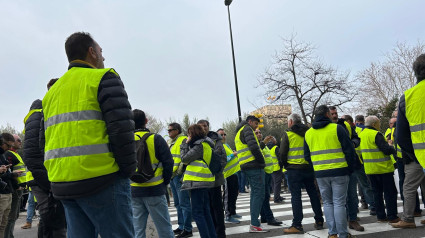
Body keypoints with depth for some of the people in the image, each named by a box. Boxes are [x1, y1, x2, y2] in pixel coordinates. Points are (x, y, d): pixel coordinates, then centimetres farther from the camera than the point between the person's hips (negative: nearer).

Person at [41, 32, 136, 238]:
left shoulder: (53, 90, 20)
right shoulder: (104, 78, -3)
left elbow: (47, 140, 20)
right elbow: (122, 129, -14)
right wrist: (128, 169, -4)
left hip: (62, 184, 8)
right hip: (100, 180, -7)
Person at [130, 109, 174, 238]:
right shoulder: (155, 138, -6)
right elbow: (168, 162, -7)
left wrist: (129, 183, 14)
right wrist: (164, 182, 6)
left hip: (133, 191, 3)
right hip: (154, 190, -3)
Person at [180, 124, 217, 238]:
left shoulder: (200, 145, -13)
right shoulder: (205, 144, 16)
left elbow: (184, 159, -10)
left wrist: (185, 144, -2)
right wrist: (188, 144, 9)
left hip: (197, 181, -10)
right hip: (203, 182, 10)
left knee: (197, 213, -5)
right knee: (205, 211, 15)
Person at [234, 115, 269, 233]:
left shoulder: (238, 133, 25)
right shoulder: (247, 129, -5)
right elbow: (253, 146, -19)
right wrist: (262, 160, -11)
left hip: (246, 166, 10)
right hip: (254, 165, -10)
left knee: (254, 192, 14)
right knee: (259, 192, -9)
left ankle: (254, 222, 16)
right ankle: (254, 224, -11)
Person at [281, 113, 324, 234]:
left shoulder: (287, 134, -5)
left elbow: (282, 154, -7)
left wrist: (285, 165, 8)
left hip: (294, 169, -5)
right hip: (309, 168, 5)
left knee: (296, 196, -1)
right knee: (313, 194, 15)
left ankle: (297, 225, 0)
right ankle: (319, 221, 24)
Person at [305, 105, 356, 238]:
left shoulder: (308, 133, 8)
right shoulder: (337, 128, -5)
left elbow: (307, 156, 13)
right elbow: (349, 150, -4)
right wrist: (350, 168, 6)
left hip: (320, 174, 3)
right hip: (339, 172, -3)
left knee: (327, 203, 13)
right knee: (339, 203, 2)